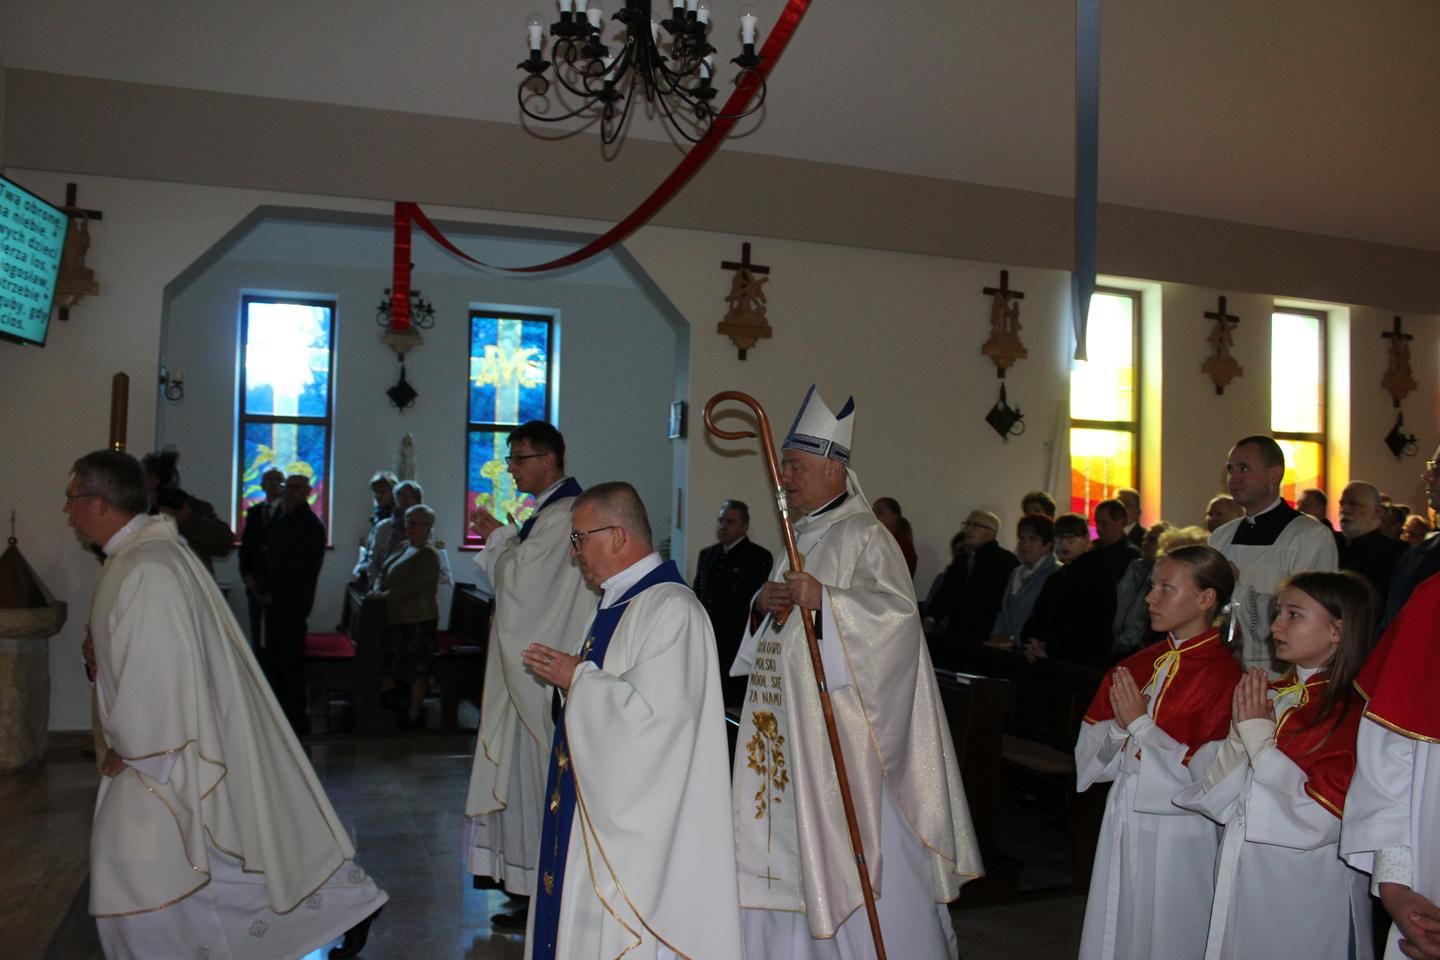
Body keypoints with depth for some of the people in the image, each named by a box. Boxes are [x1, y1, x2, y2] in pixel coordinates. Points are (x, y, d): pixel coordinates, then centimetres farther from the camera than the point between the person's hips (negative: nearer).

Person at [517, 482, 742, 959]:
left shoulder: (669, 607, -20)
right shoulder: (619, 601, 12)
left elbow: (653, 712, -28)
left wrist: (577, 679, -17)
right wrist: (567, 670, 5)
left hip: (640, 810, -10)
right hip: (602, 799, 10)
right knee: (587, 921, 17)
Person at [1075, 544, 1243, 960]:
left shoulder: (1222, 677, -14)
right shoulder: (1138, 665, 6)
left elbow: (1204, 776, -20)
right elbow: (1089, 747, 7)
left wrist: (1139, 724, -16)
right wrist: (1118, 727, -13)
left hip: (1177, 838, -6)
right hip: (1123, 824, 6)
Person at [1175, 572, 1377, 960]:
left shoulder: (1356, 713, -14)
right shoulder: (1266, 697, 4)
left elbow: (1322, 817, -22)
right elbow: (1215, 800, 2)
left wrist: (1258, 734, -17)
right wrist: (1240, 734, -15)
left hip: (1306, 899, -6)